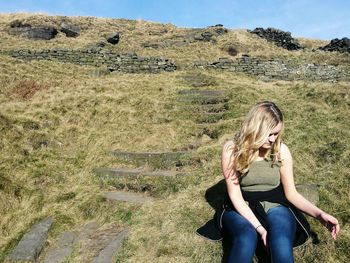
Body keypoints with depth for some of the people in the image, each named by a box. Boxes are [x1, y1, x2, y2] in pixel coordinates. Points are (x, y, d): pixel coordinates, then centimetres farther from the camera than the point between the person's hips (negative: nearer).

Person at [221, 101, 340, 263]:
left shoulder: (281, 150, -5)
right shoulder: (232, 149, -12)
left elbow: (291, 193, 3)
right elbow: (235, 194, -13)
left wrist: (319, 214, -12)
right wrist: (259, 227, -23)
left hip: (275, 206, 2)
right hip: (242, 208, -1)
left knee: (281, 243, -31)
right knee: (246, 238, -35)